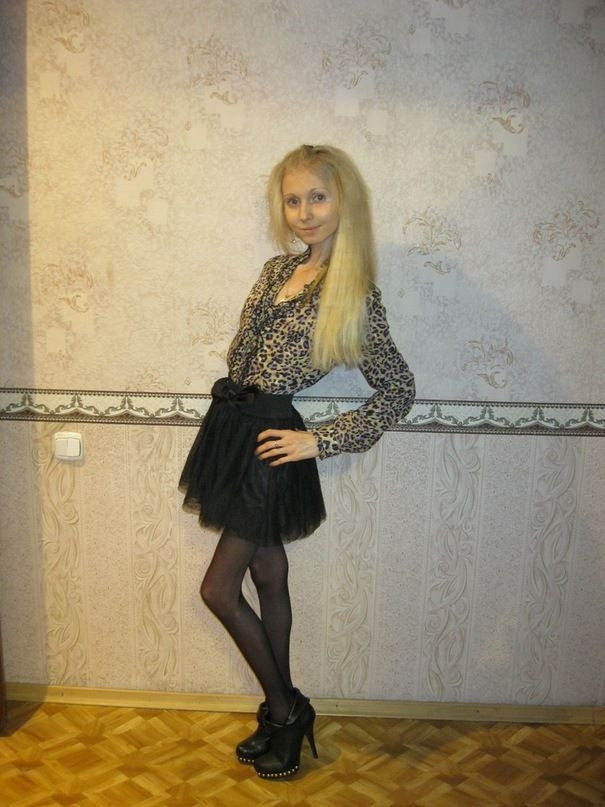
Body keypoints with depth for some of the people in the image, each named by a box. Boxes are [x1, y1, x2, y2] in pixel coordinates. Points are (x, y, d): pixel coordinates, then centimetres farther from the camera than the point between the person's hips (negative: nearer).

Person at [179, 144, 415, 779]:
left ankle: (284, 710, 22)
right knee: (269, 579, 16)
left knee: (219, 589, 0)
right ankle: (283, 713, 33)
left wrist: (322, 441, -12)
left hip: (270, 443, -7)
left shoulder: (355, 295, -11)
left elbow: (399, 390, -9)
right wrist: (230, 412, 8)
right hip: (233, 429, 7)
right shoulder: (278, 269, 8)